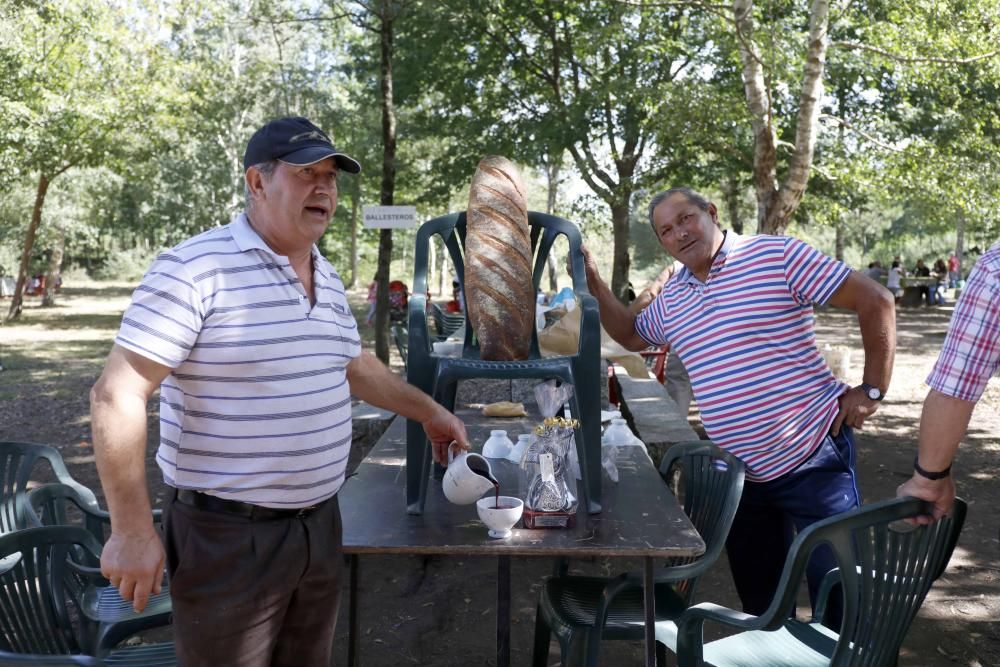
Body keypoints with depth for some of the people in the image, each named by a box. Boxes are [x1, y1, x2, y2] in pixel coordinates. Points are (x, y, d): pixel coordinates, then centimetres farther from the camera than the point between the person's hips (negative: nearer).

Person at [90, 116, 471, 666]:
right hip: (229, 536, -7)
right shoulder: (194, 269, -17)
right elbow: (118, 396, -18)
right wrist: (132, 531, -17)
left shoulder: (328, 278, 9)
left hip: (319, 524, 7)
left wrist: (428, 411, 26)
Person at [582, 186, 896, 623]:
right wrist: (595, 284, 12)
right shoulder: (671, 297, 9)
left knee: (838, 595, 0)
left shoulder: (775, 255, -11)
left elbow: (875, 301, -9)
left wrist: (872, 390, -11)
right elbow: (631, 336, 26)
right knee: (758, 600, 19)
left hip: (812, 456, -6)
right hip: (740, 473, 6)